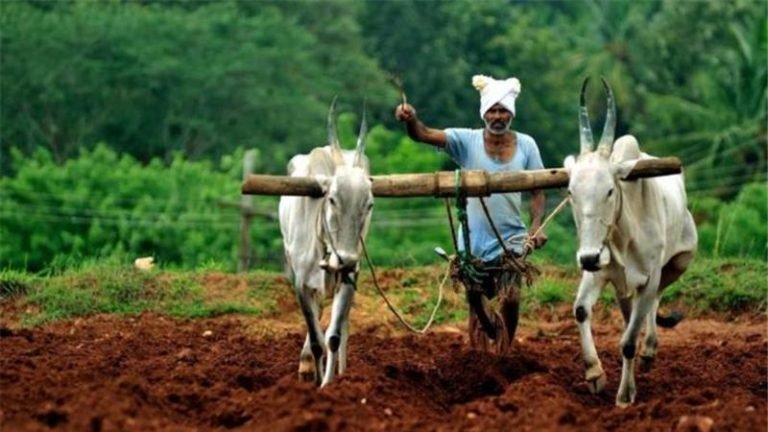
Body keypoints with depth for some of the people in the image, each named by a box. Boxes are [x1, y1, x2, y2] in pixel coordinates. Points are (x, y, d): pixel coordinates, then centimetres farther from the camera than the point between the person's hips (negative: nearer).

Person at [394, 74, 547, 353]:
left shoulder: (525, 145, -3)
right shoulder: (467, 141, -7)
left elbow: (537, 191, 2)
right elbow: (424, 135, -20)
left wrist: (536, 226, -15)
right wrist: (410, 120, -43)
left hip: (511, 238, -1)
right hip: (473, 240, 1)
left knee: (510, 298, -15)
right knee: (477, 306, 11)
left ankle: (503, 359, 5)